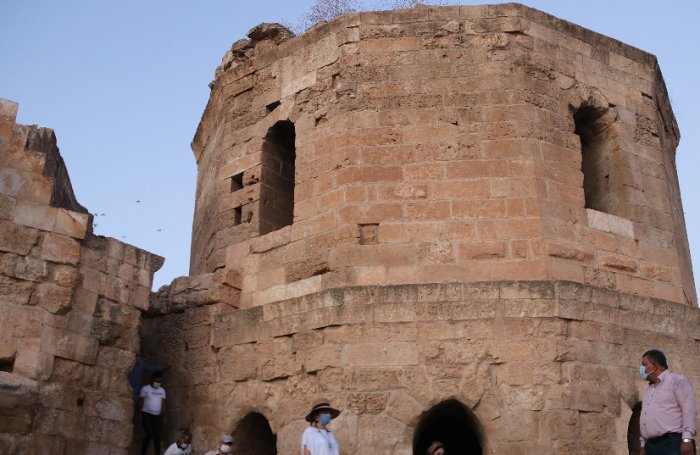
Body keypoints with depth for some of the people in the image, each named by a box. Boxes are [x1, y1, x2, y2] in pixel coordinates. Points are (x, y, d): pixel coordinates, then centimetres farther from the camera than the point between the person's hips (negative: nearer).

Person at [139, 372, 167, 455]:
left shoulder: (162, 390, 10)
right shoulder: (145, 388, -2)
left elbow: (163, 403, 11)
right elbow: (141, 402, -2)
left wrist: (164, 415, 4)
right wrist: (141, 414, -7)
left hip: (157, 415, 4)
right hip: (147, 414, -4)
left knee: (157, 436, 1)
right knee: (149, 434, -14)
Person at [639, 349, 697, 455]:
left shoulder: (677, 381, 1)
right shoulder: (649, 390, 25)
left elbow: (689, 410, -9)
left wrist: (687, 439, -18)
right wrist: (643, 444, 18)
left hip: (673, 443, -7)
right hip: (651, 446, 7)